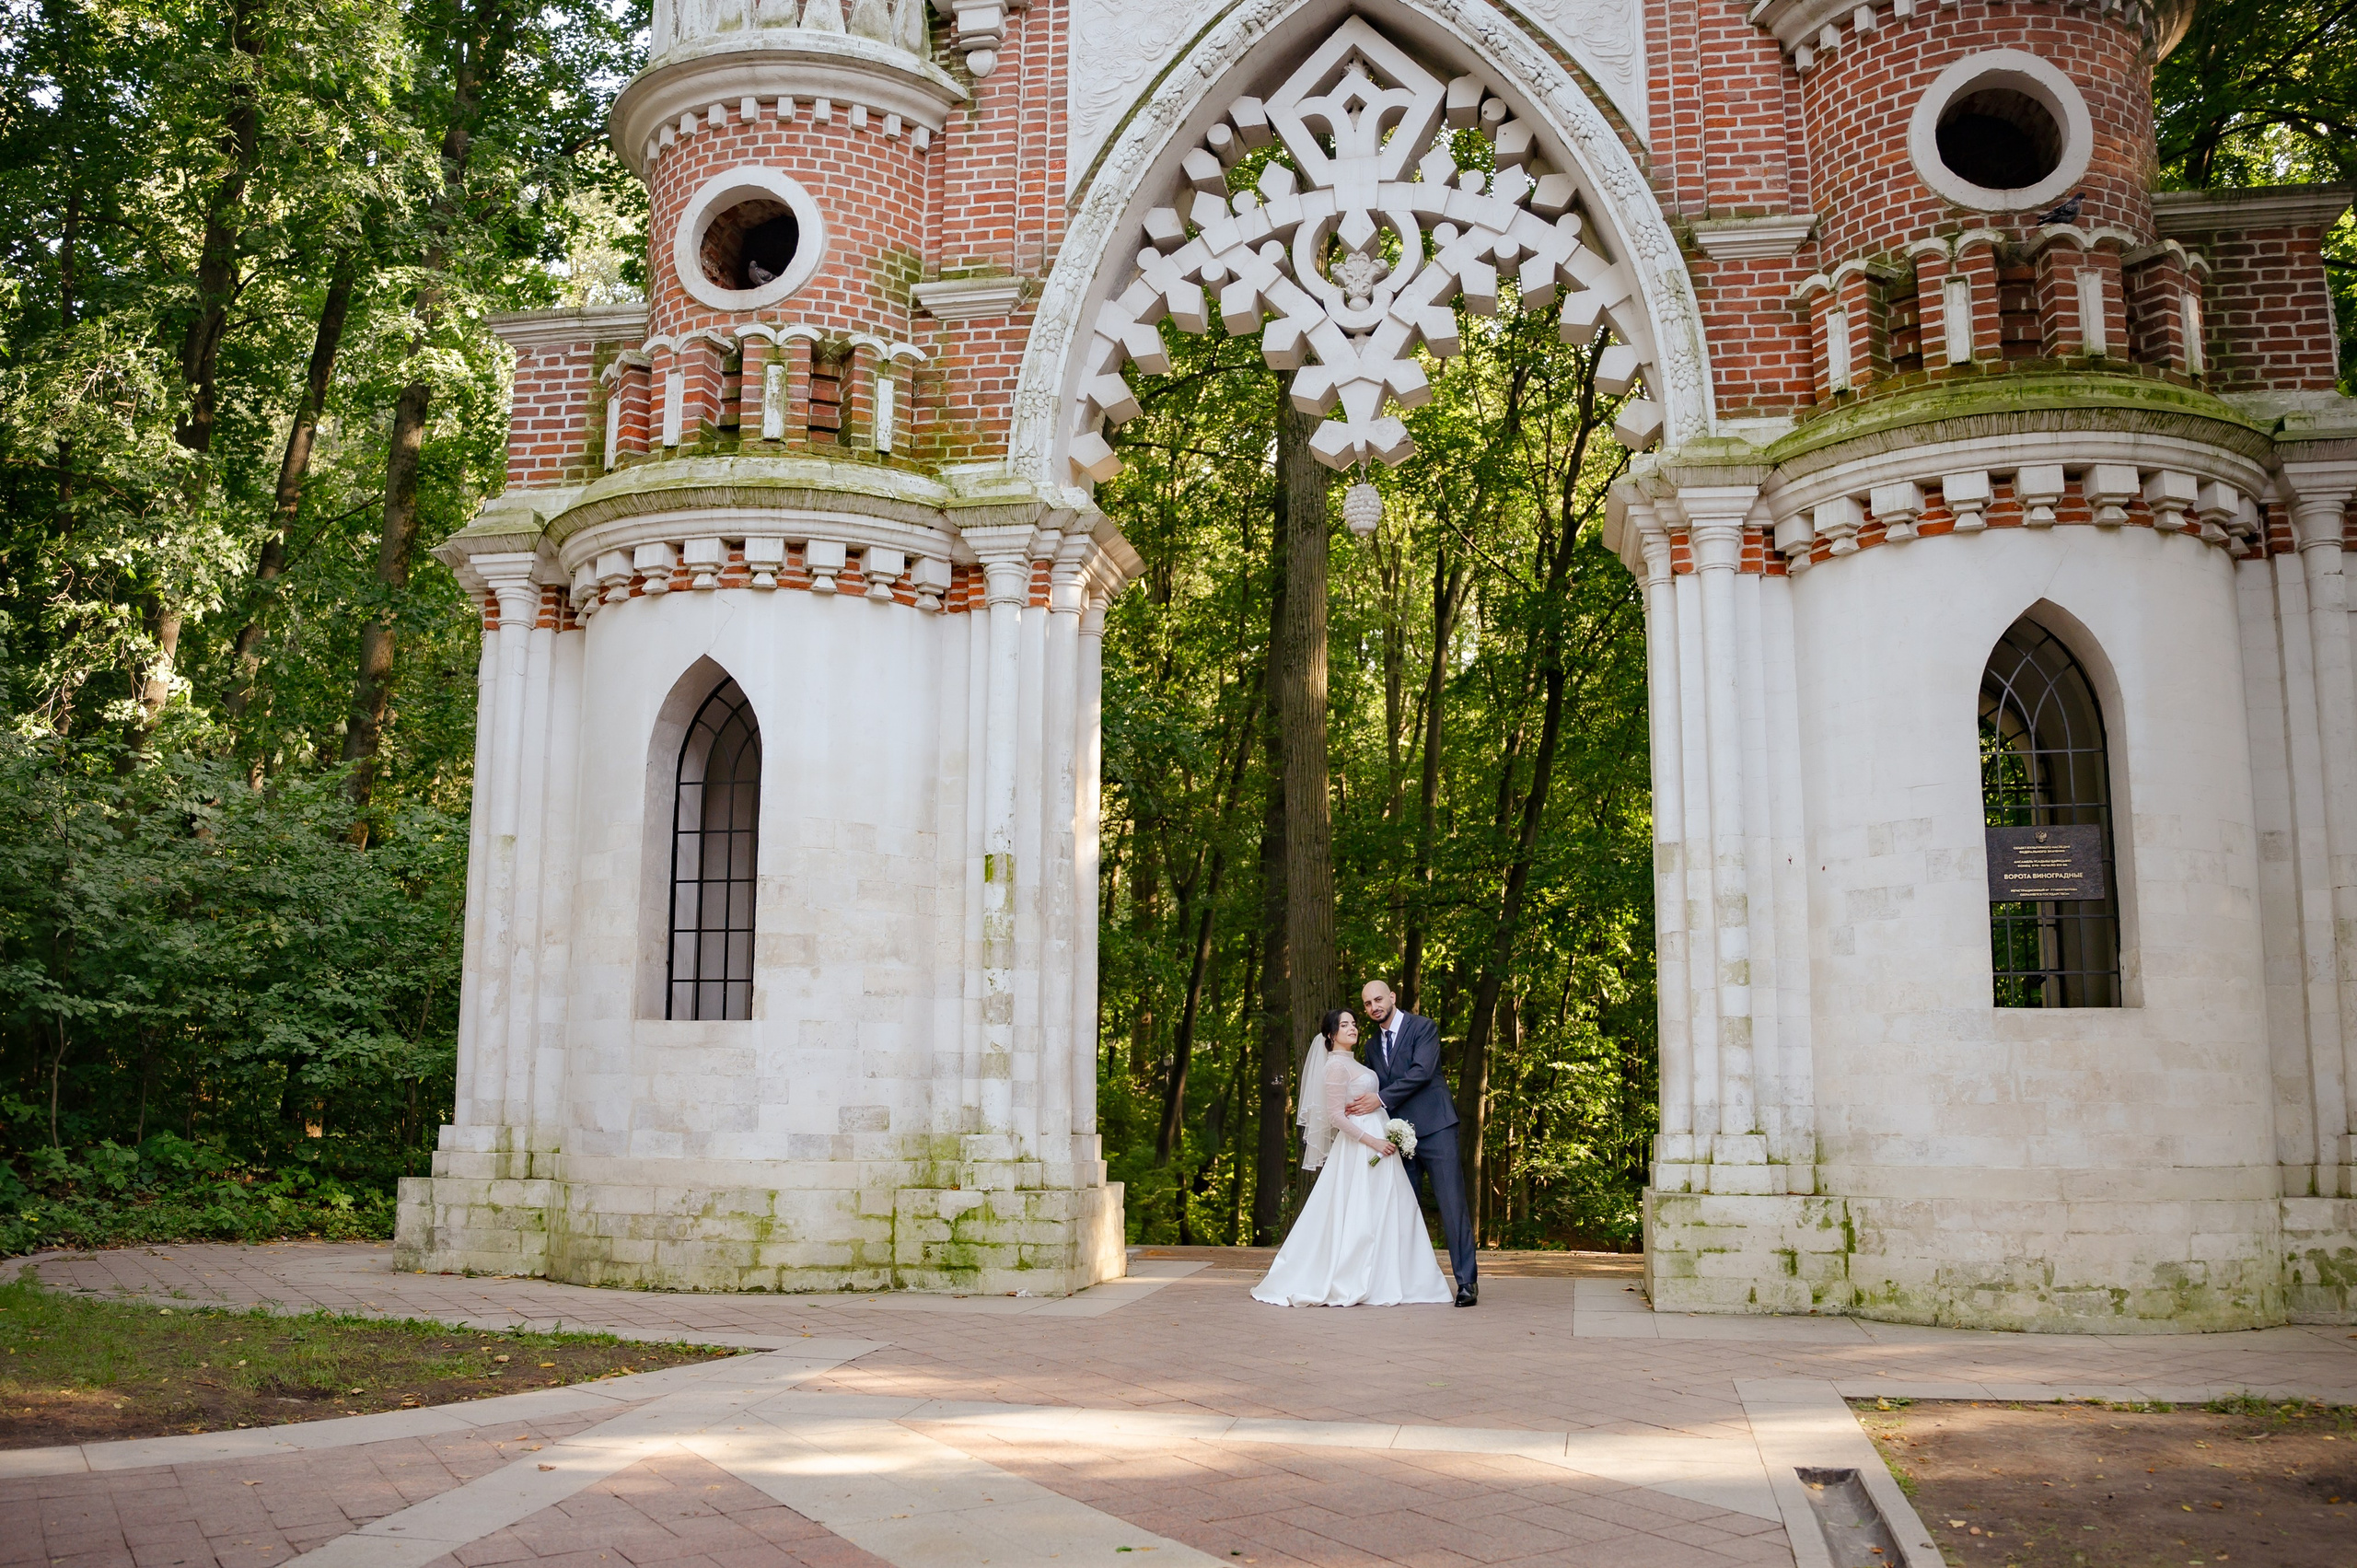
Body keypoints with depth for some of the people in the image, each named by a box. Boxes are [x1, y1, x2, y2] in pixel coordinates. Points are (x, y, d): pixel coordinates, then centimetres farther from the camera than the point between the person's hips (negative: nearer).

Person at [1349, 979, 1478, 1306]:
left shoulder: (1424, 1028, -2)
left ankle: (1467, 1281, -8)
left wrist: (1381, 1099, -17)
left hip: (1434, 1128, -6)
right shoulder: (1373, 1046, 18)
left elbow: (1421, 1072, -14)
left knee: (1452, 1204, -8)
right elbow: (1372, 1091, 21)